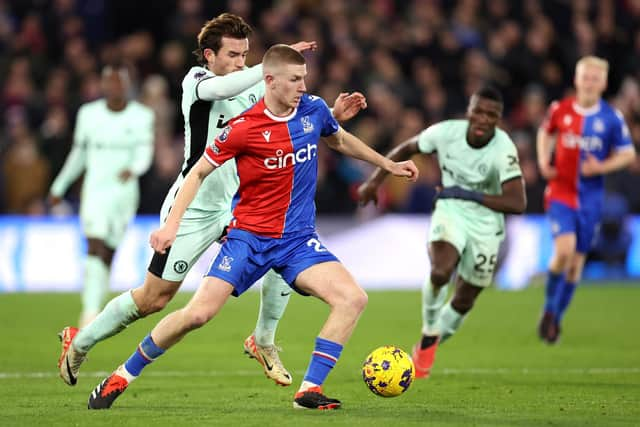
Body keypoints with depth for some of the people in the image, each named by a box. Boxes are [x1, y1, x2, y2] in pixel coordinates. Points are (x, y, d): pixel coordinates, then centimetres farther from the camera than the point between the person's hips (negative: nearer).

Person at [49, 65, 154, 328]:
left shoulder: (142, 116, 1)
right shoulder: (88, 114, 4)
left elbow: (145, 153, -10)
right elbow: (78, 154, 16)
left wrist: (133, 169, -33)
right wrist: (59, 186, 21)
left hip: (125, 192, 1)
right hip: (95, 189, -1)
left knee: (107, 255, 6)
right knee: (96, 246, -19)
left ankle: (94, 309, 21)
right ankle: (90, 310, -25)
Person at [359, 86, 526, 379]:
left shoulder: (503, 150, -25)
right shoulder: (446, 132, -16)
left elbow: (517, 203, -31)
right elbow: (406, 149, 4)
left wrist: (470, 195, -33)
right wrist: (374, 181, 3)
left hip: (486, 222, 0)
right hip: (451, 211, 0)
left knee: (464, 301, 10)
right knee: (440, 272, -29)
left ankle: (427, 348, 36)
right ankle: (429, 334, -4)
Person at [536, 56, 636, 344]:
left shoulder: (612, 119, -5)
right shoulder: (560, 110, -3)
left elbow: (628, 154, 4)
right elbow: (545, 132, 18)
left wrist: (601, 167, -13)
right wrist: (543, 161, 1)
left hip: (590, 197, 1)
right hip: (561, 191, -1)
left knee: (577, 260, 8)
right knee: (564, 250, -20)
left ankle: (556, 318, 27)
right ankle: (549, 307, 4)